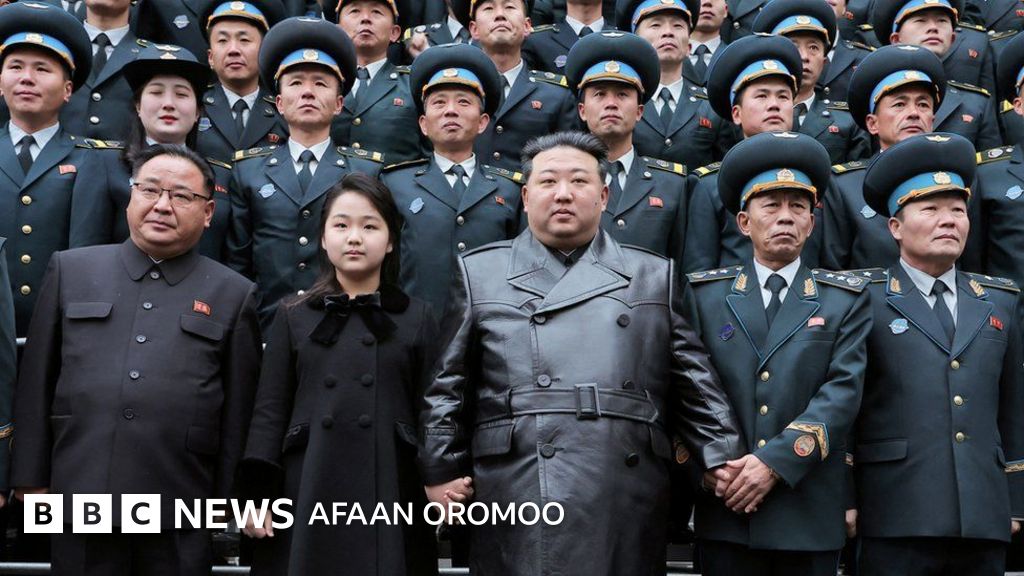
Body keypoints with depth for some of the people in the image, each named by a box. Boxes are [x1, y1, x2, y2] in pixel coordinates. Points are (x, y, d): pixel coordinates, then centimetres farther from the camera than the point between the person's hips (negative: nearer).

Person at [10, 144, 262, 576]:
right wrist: (31, 478, 6)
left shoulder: (234, 294, 5)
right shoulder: (70, 270, 8)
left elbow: (238, 411, 5)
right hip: (79, 502, 1)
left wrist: (227, 500, 4)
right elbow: (37, 382, 8)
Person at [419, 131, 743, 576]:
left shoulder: (655, 277, 14)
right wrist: (440, 471, 5)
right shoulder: (480, 272, 11)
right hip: (517, 503, -1)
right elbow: (447, 385, 10)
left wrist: (723, 461, 3)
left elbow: (695, 386, 12)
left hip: (626, 508, 2)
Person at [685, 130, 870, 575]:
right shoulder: (704, 293, 9)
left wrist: (776, 462, -16)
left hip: (810, 514, 0)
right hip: (726, 507, 0)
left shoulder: (847, 299, 7)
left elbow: (843, 391, -5)